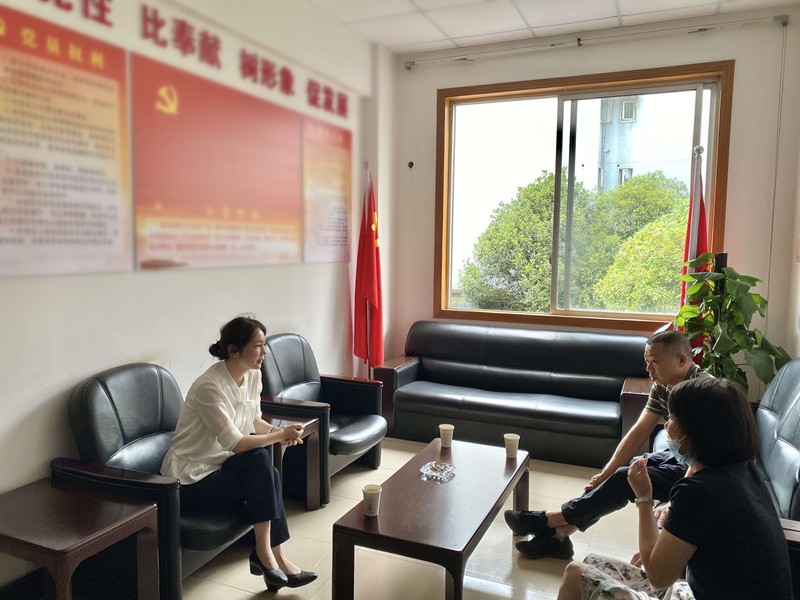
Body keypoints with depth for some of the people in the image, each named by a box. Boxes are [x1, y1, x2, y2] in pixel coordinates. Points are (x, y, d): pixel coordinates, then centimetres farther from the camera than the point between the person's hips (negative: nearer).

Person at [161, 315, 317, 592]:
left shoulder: (253, 375, -4)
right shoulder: (209, 387, -28)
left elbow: (254, 421, 8)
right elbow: (236, 444, -27)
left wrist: (278, 431, -12)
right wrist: (281, 435, -18)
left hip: (220, 463, 7)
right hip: (190, 477, -7)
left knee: (268, 475, -19)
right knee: (260, 462, -23)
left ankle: (267, 554, -7)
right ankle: (268, 553, -10)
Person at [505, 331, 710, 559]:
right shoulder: (662, 386, 0)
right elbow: (640, 431, -2)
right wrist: (605, 473, -9)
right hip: (677, 457, 8)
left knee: (625, 479, -21)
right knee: (618, 472, -7)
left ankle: (548, 521, -11)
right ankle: (558, 535, -6)